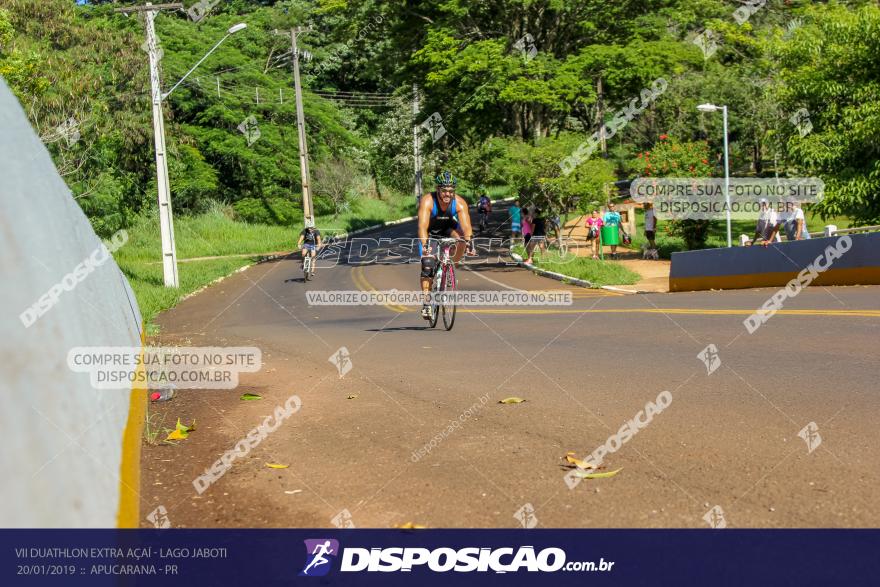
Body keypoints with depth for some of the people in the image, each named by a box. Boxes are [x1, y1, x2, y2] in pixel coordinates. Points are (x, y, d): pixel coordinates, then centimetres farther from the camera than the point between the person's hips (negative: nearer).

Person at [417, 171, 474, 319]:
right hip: (430, 232, -1)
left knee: (461, 239, -32)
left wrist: (468, 240, -56)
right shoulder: (427, 201, -33)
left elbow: (466, 225, -36)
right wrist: (425, 244, -58)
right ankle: (426, 301, -5)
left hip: (448, 229, 1)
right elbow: (422, 225, -43)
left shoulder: (460, 203, -27)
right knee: (427, 264, -16)